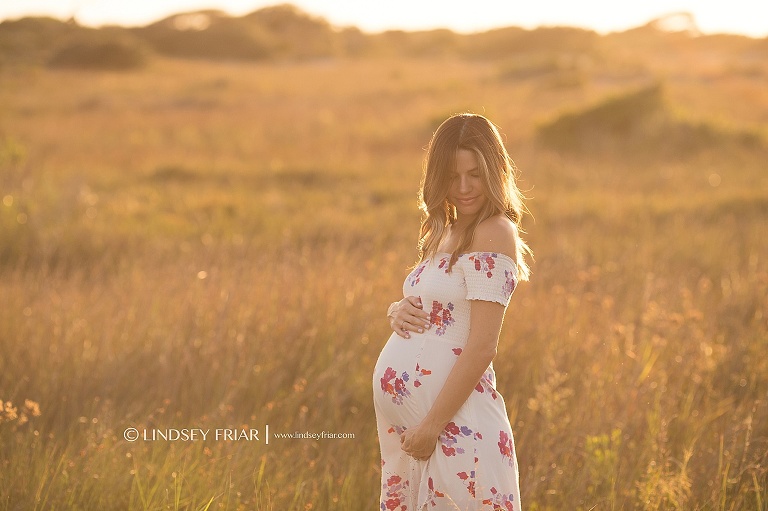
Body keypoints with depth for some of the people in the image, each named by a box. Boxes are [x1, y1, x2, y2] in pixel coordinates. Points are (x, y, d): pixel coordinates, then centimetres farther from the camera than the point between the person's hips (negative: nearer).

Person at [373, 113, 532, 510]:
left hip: (453, 419, -8)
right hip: (404, 412, 8)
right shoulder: (447, 231, 12)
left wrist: (432, 426, -18)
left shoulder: (494, 233, -14)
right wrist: (398, 311, -2)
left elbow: (482, 347, -18)